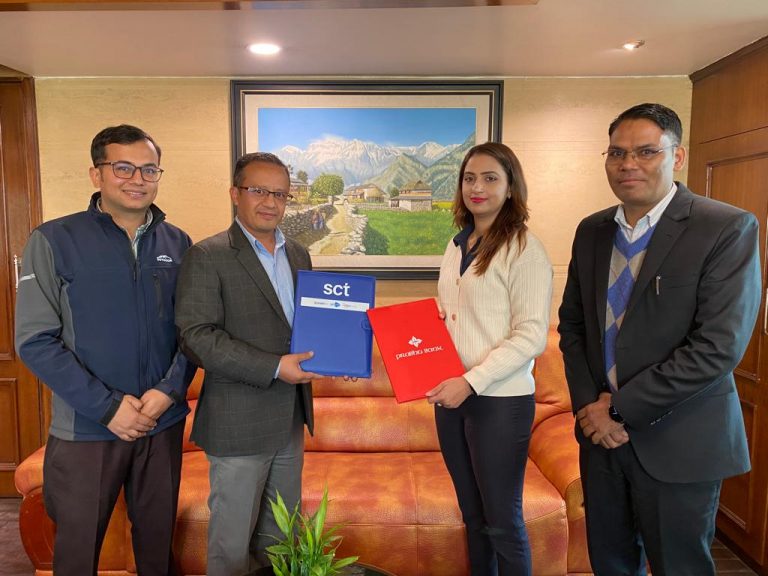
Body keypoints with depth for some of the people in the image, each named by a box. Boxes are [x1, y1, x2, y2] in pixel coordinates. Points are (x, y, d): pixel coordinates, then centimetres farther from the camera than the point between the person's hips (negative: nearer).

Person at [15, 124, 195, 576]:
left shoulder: (177, 243, 3)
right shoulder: (54, 241, -7)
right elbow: (35, 340, -11)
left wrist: (170, 389, -11)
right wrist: (107, 406, -15)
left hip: (164, 422, 3)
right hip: (86, 429, -2)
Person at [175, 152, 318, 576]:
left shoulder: (298, 254, 10)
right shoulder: (207, 256, -11)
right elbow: (196, 337, -18)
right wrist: (274, 367, -22)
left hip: (290, 418, 6)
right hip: (239, 422, -6)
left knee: (281, 533, 21)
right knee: (232, 539, 10)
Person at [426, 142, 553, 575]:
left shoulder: (524, 248, -11)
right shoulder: (457, 246, 9)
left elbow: (532, 337, -16)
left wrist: (471, 382, -21)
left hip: (500, 400, -6)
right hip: (452, 395, 6)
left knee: (502, 520, 8)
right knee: (472, 514, 19)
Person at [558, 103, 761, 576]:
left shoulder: (729, 229, -12)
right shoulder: (592, 231, 5)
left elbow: (718, 347, -19)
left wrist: (621, 407, -16)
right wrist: (588, 403, -5)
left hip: (676, 443, -5)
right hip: (601, 430, 5)